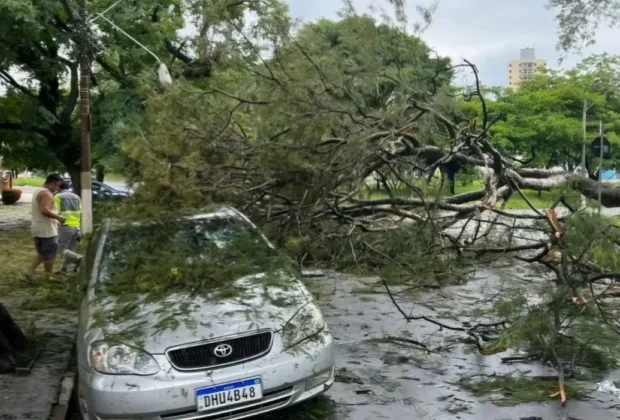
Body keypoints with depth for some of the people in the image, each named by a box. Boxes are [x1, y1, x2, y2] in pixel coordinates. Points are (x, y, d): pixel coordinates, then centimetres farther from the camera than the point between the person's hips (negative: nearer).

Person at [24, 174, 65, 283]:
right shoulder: (47, 194, -17)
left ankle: (30, 271, 8)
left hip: (38, 228, 10)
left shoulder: (37, 191, 16)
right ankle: (48, 277, 9)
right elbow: (44, 210, -29)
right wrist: (58, 217, -22)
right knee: (50, 254, 2)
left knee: (42, 253, 18)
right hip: (46, 228, -10)